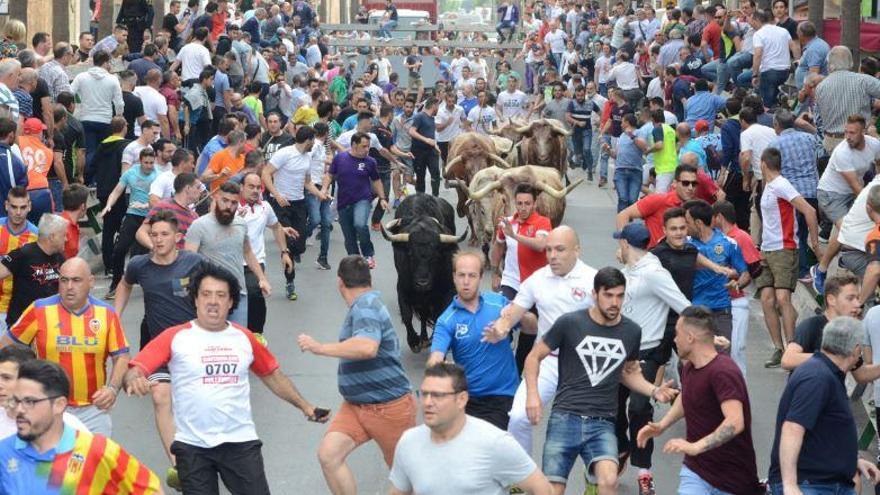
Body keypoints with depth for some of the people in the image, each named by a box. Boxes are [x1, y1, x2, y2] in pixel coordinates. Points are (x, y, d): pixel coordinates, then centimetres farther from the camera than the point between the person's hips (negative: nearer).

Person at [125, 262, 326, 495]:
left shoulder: (244, 338, 7)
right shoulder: (175, 337, -4)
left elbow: (273, 376, 19)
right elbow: (135, 370, -12)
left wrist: (304, 405, 14)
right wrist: (133, 380, -35)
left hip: (241, 441, 2)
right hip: (192, 445, -2)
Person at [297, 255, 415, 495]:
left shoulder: (366, 305, -21)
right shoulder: (365, 303, 10)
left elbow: (367, 347, -39)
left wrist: (319, 348, -32)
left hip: (389, 405, -8)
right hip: (355, 404, 8)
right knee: (328, 454, -11)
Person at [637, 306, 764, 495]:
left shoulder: (723, 372, -21)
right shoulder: (689, 368, 6)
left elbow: (735, 423, -32)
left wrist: (695, 447, -40)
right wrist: (662, 425, 14)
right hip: (696, 470, 6)